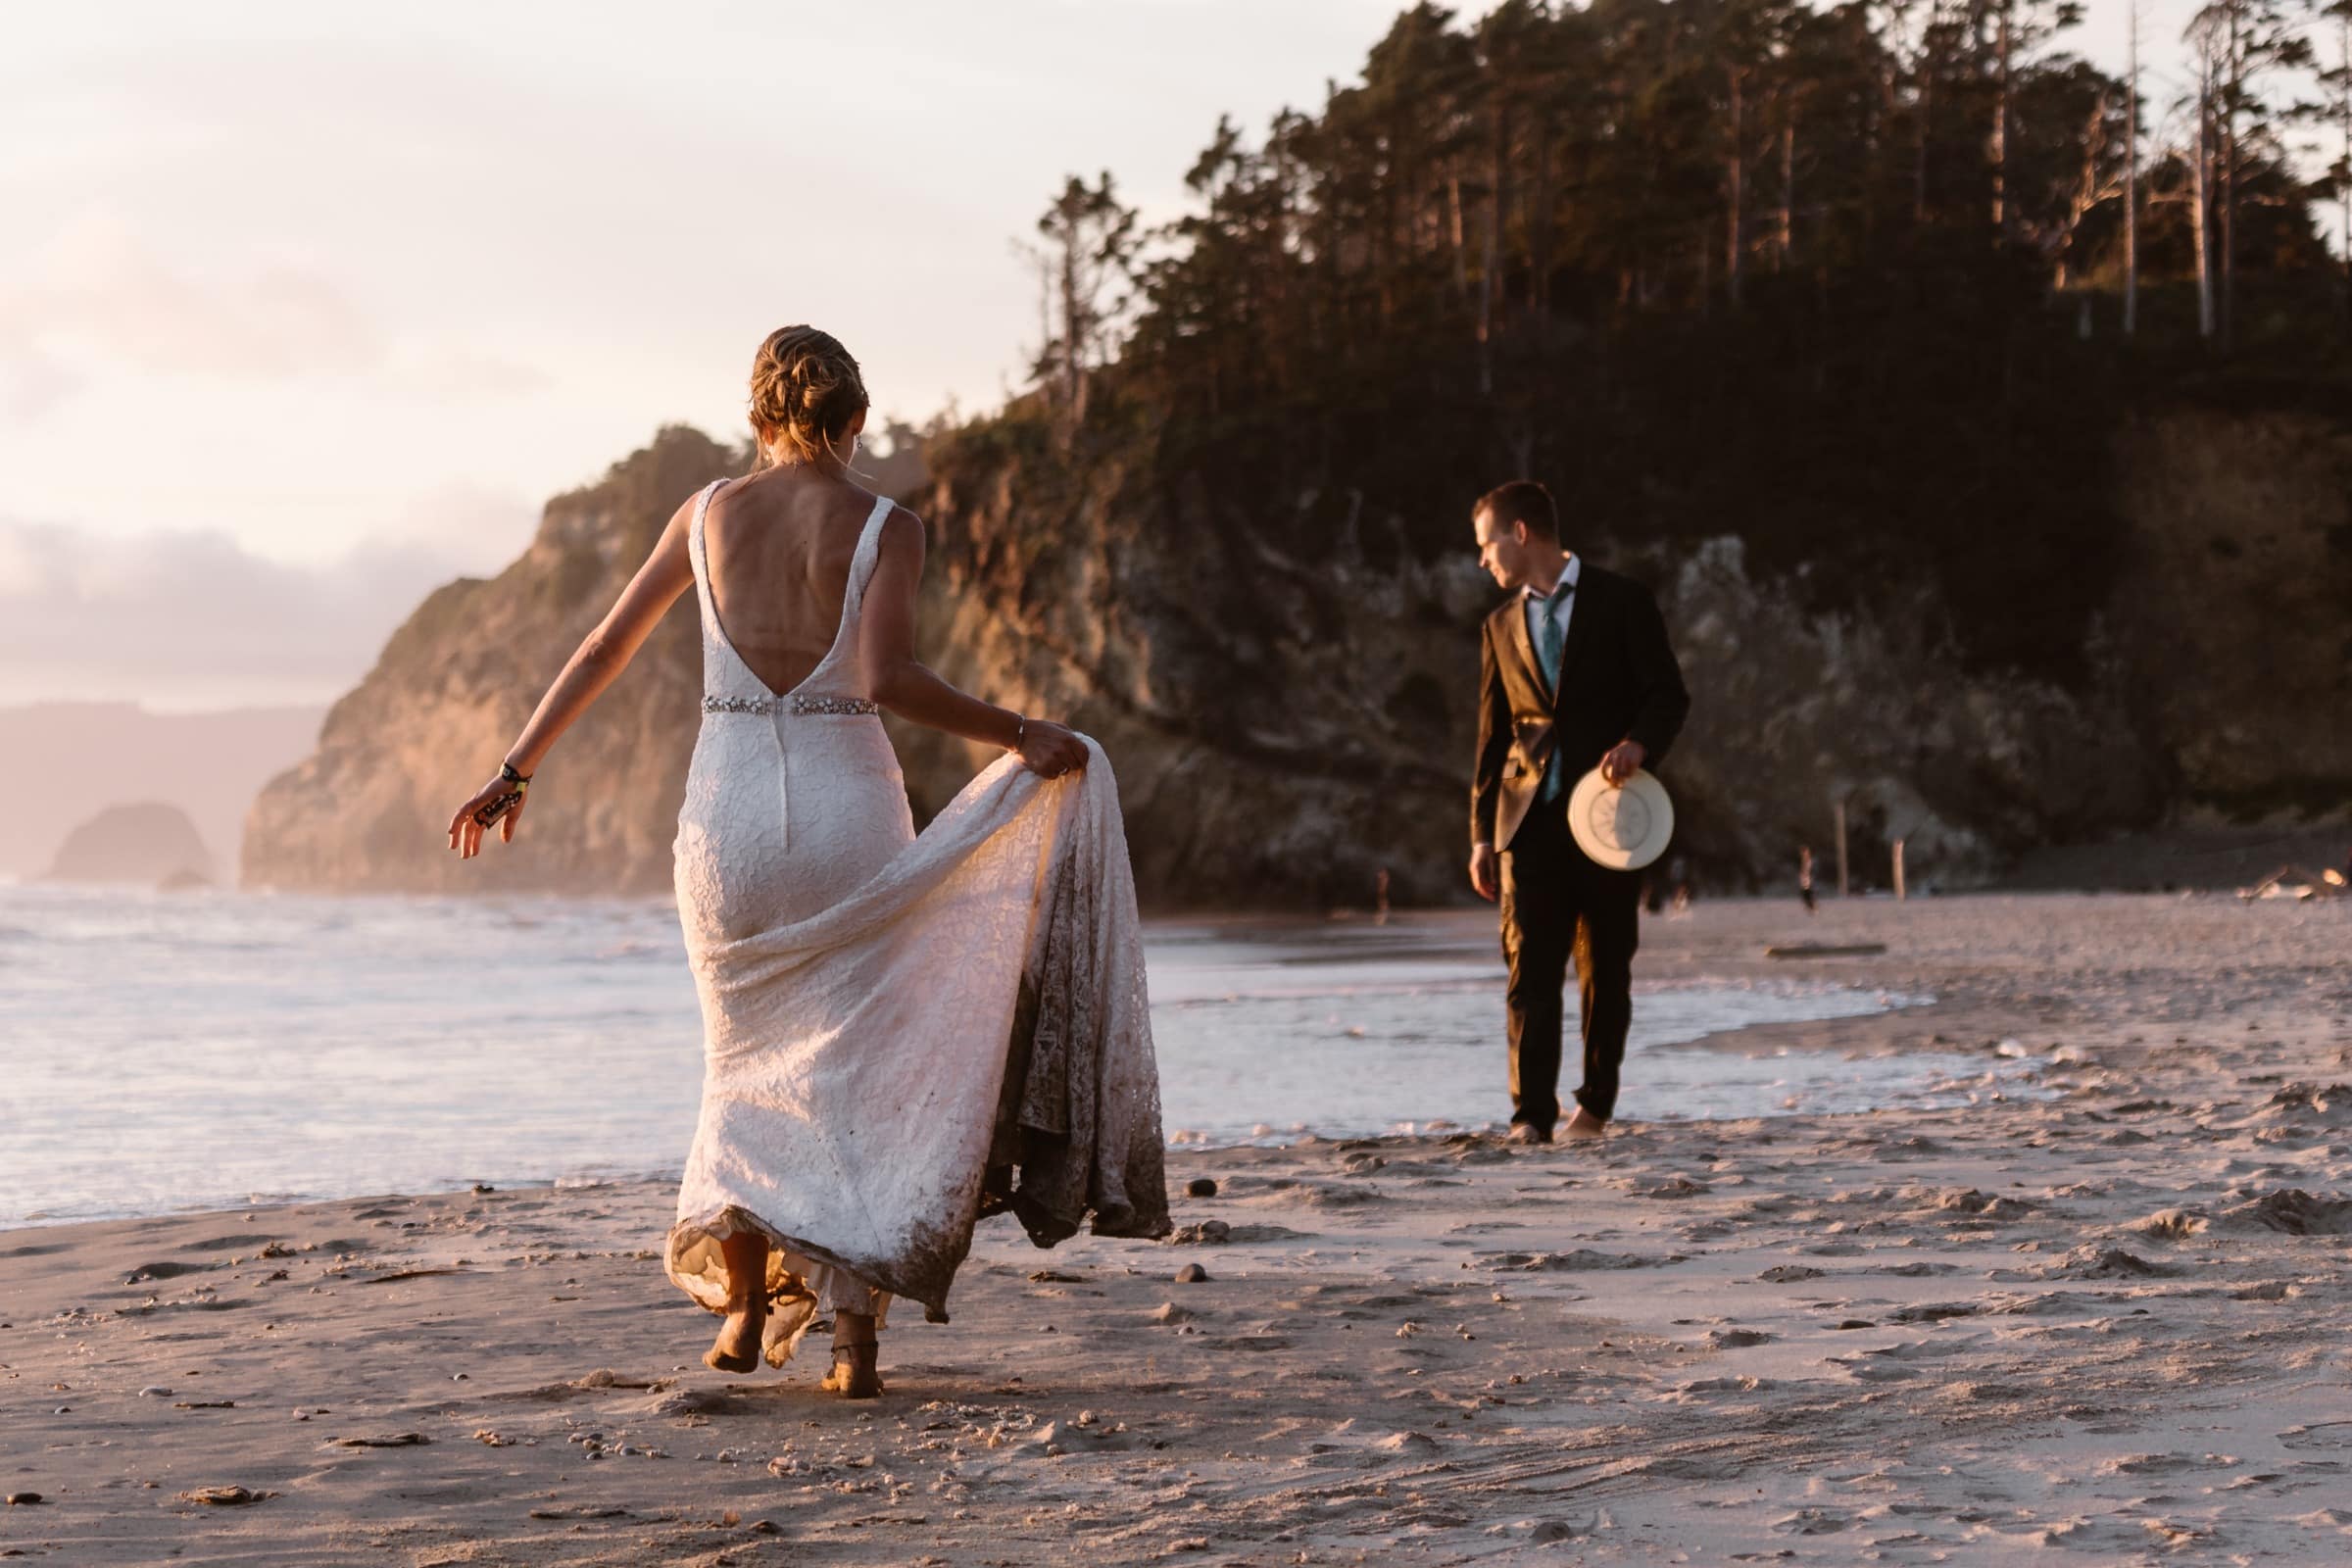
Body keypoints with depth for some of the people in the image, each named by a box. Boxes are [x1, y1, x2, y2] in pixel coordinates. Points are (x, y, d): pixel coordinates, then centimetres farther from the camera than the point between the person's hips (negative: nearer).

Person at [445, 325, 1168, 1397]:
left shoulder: (709, 513, 5)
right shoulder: (886, 529, -5)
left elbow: (603, 652, 11)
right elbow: (885, 679, -21)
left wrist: (517, 771, 20)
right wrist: (1016, 737, -13)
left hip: (727, 812, 3)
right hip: (849, 815, -3)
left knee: (752, 1060, 20)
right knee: (857, 1067, 6)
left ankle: (743, 1311, 21)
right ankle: (854, 1339, -2)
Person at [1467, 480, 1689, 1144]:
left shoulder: (1620, 601, 2)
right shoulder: (1501, 627, 15)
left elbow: (1669, 693, -1)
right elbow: (1493, 735, 16)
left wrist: (1638, 746, -21)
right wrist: (1482, 833, 11)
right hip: (1531, 816, 3)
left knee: (1605, 966, 3)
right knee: (1530, 968, -7)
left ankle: (1594, 1106, 13)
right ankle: (1531, 1115, -9)